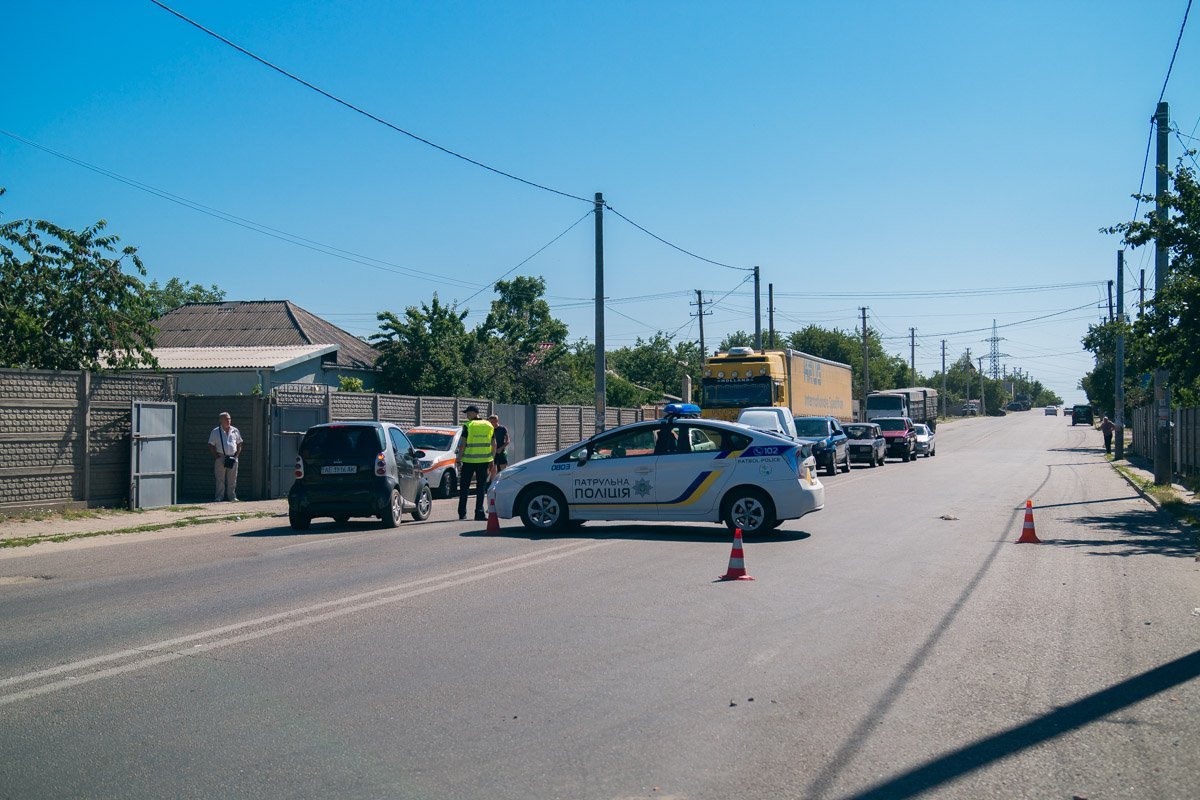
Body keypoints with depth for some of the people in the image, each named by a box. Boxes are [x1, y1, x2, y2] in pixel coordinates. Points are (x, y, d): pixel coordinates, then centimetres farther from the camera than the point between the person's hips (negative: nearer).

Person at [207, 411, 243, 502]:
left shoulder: (235, 431, 12)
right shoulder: (215, 432, 5)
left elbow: (239, 445, 17)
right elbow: (211, 446, 5)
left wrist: (236, 456, 3)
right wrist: (217, 456, -7)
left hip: (233, 458, 2)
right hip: (221, 458, -2)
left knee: (232, 480, 3)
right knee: (220, 479, -2)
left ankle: (232, 497, 7)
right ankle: (219, 497, 1)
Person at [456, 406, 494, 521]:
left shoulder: (468, 426, -6)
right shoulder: (489, 425, 7)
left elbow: (462, 445, -9)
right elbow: (494, 445, 10)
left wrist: (459, 460, -4)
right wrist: (492, 459, 18)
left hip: (468, 460, -3)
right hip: (484, 460, 3)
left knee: (464, 487, 8)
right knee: (481, 486, 7)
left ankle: (462, 513, 11)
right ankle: (479, 512, 0)